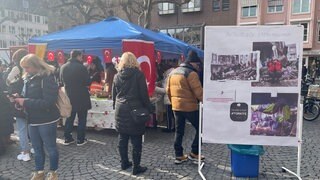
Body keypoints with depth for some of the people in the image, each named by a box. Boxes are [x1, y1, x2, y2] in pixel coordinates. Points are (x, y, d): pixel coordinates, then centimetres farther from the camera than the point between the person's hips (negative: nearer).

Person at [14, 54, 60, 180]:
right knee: (37, 148, 17)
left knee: (50, 148, 8)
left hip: (47, 121, -7)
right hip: (33, 120, 7)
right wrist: (19, 99, -5)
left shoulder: (47, 78, -17)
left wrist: (26, 102, -22)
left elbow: (48, 102, -24)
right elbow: (27, 96, 17)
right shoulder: (28, 78, 7)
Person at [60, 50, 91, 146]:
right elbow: (88, 82, -13)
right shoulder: (81, 67, -17)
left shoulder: (63, 67, 0)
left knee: (69, 118, 16)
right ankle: (80, 140, 12)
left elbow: (62, 81, 10)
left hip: (69, 97, 5)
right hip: (81, 97, -5)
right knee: (82, 119, 7)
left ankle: (67, 138, 21)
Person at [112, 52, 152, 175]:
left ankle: (124, 163, 24)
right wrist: (148, 109, -2)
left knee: (122, 138, 13)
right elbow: (144, 94, -8)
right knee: (136, 140, 1)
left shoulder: (117, 76, 7)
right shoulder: (138, 74, -7)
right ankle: (136, 167, 6)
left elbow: (114, 94, 12)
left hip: (120, 110, 5)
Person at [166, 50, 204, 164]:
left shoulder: (173, 72, 11)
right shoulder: (191, 73, -13)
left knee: (179, 131, 14)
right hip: (189, 107, -7)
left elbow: (168, 90, 15)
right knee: (200, 129, 8)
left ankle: (179, 156, 18)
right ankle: (194, 153, 11)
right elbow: (198, 91, -17)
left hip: (176, 107, 8)